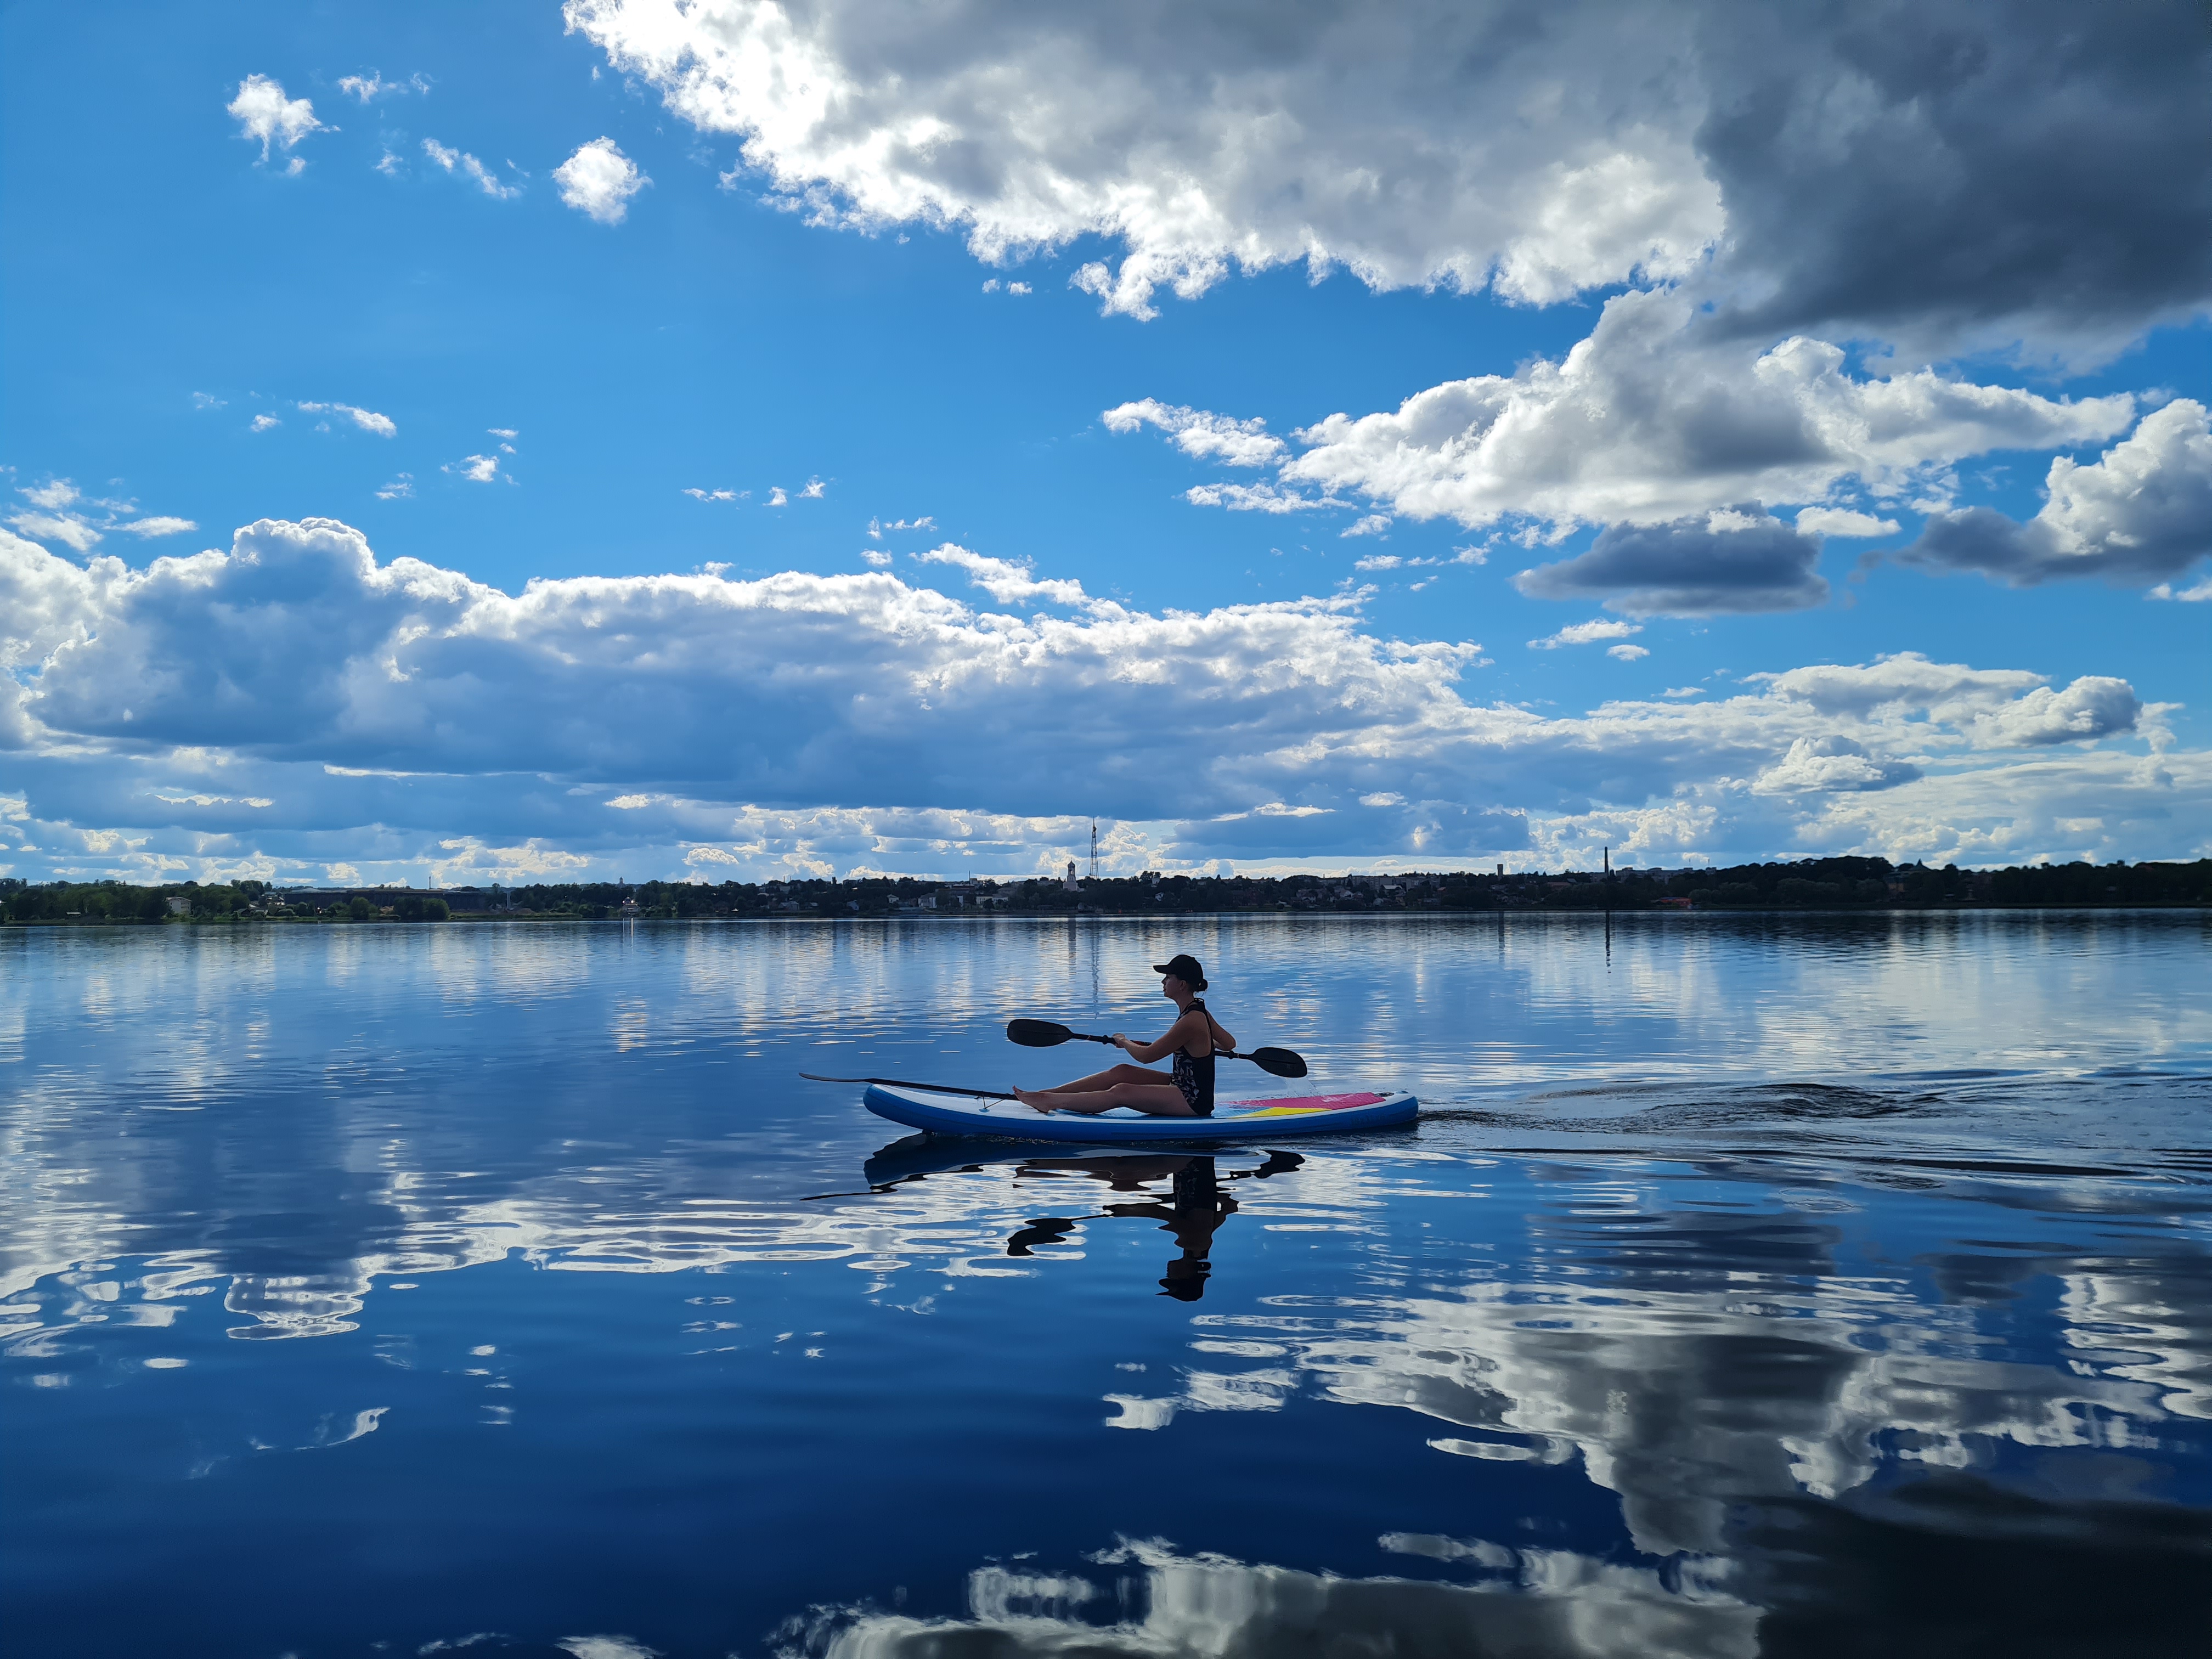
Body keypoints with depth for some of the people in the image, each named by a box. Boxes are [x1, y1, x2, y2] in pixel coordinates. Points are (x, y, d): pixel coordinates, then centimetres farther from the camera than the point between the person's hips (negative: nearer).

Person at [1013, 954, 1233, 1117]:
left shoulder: (1190, 1021, -24)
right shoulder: (1199, 1012, 5)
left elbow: (1146, 1055, -17)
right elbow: (1230, 1043, 17)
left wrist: (1123, 1041, 1)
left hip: (1193, 1102, -10)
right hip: (1183, 1087, 10)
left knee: (1121, 1092, -21)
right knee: (1121, 1072, 1)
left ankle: (1051, 1102, -19)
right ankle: (1047, 1094, -2)